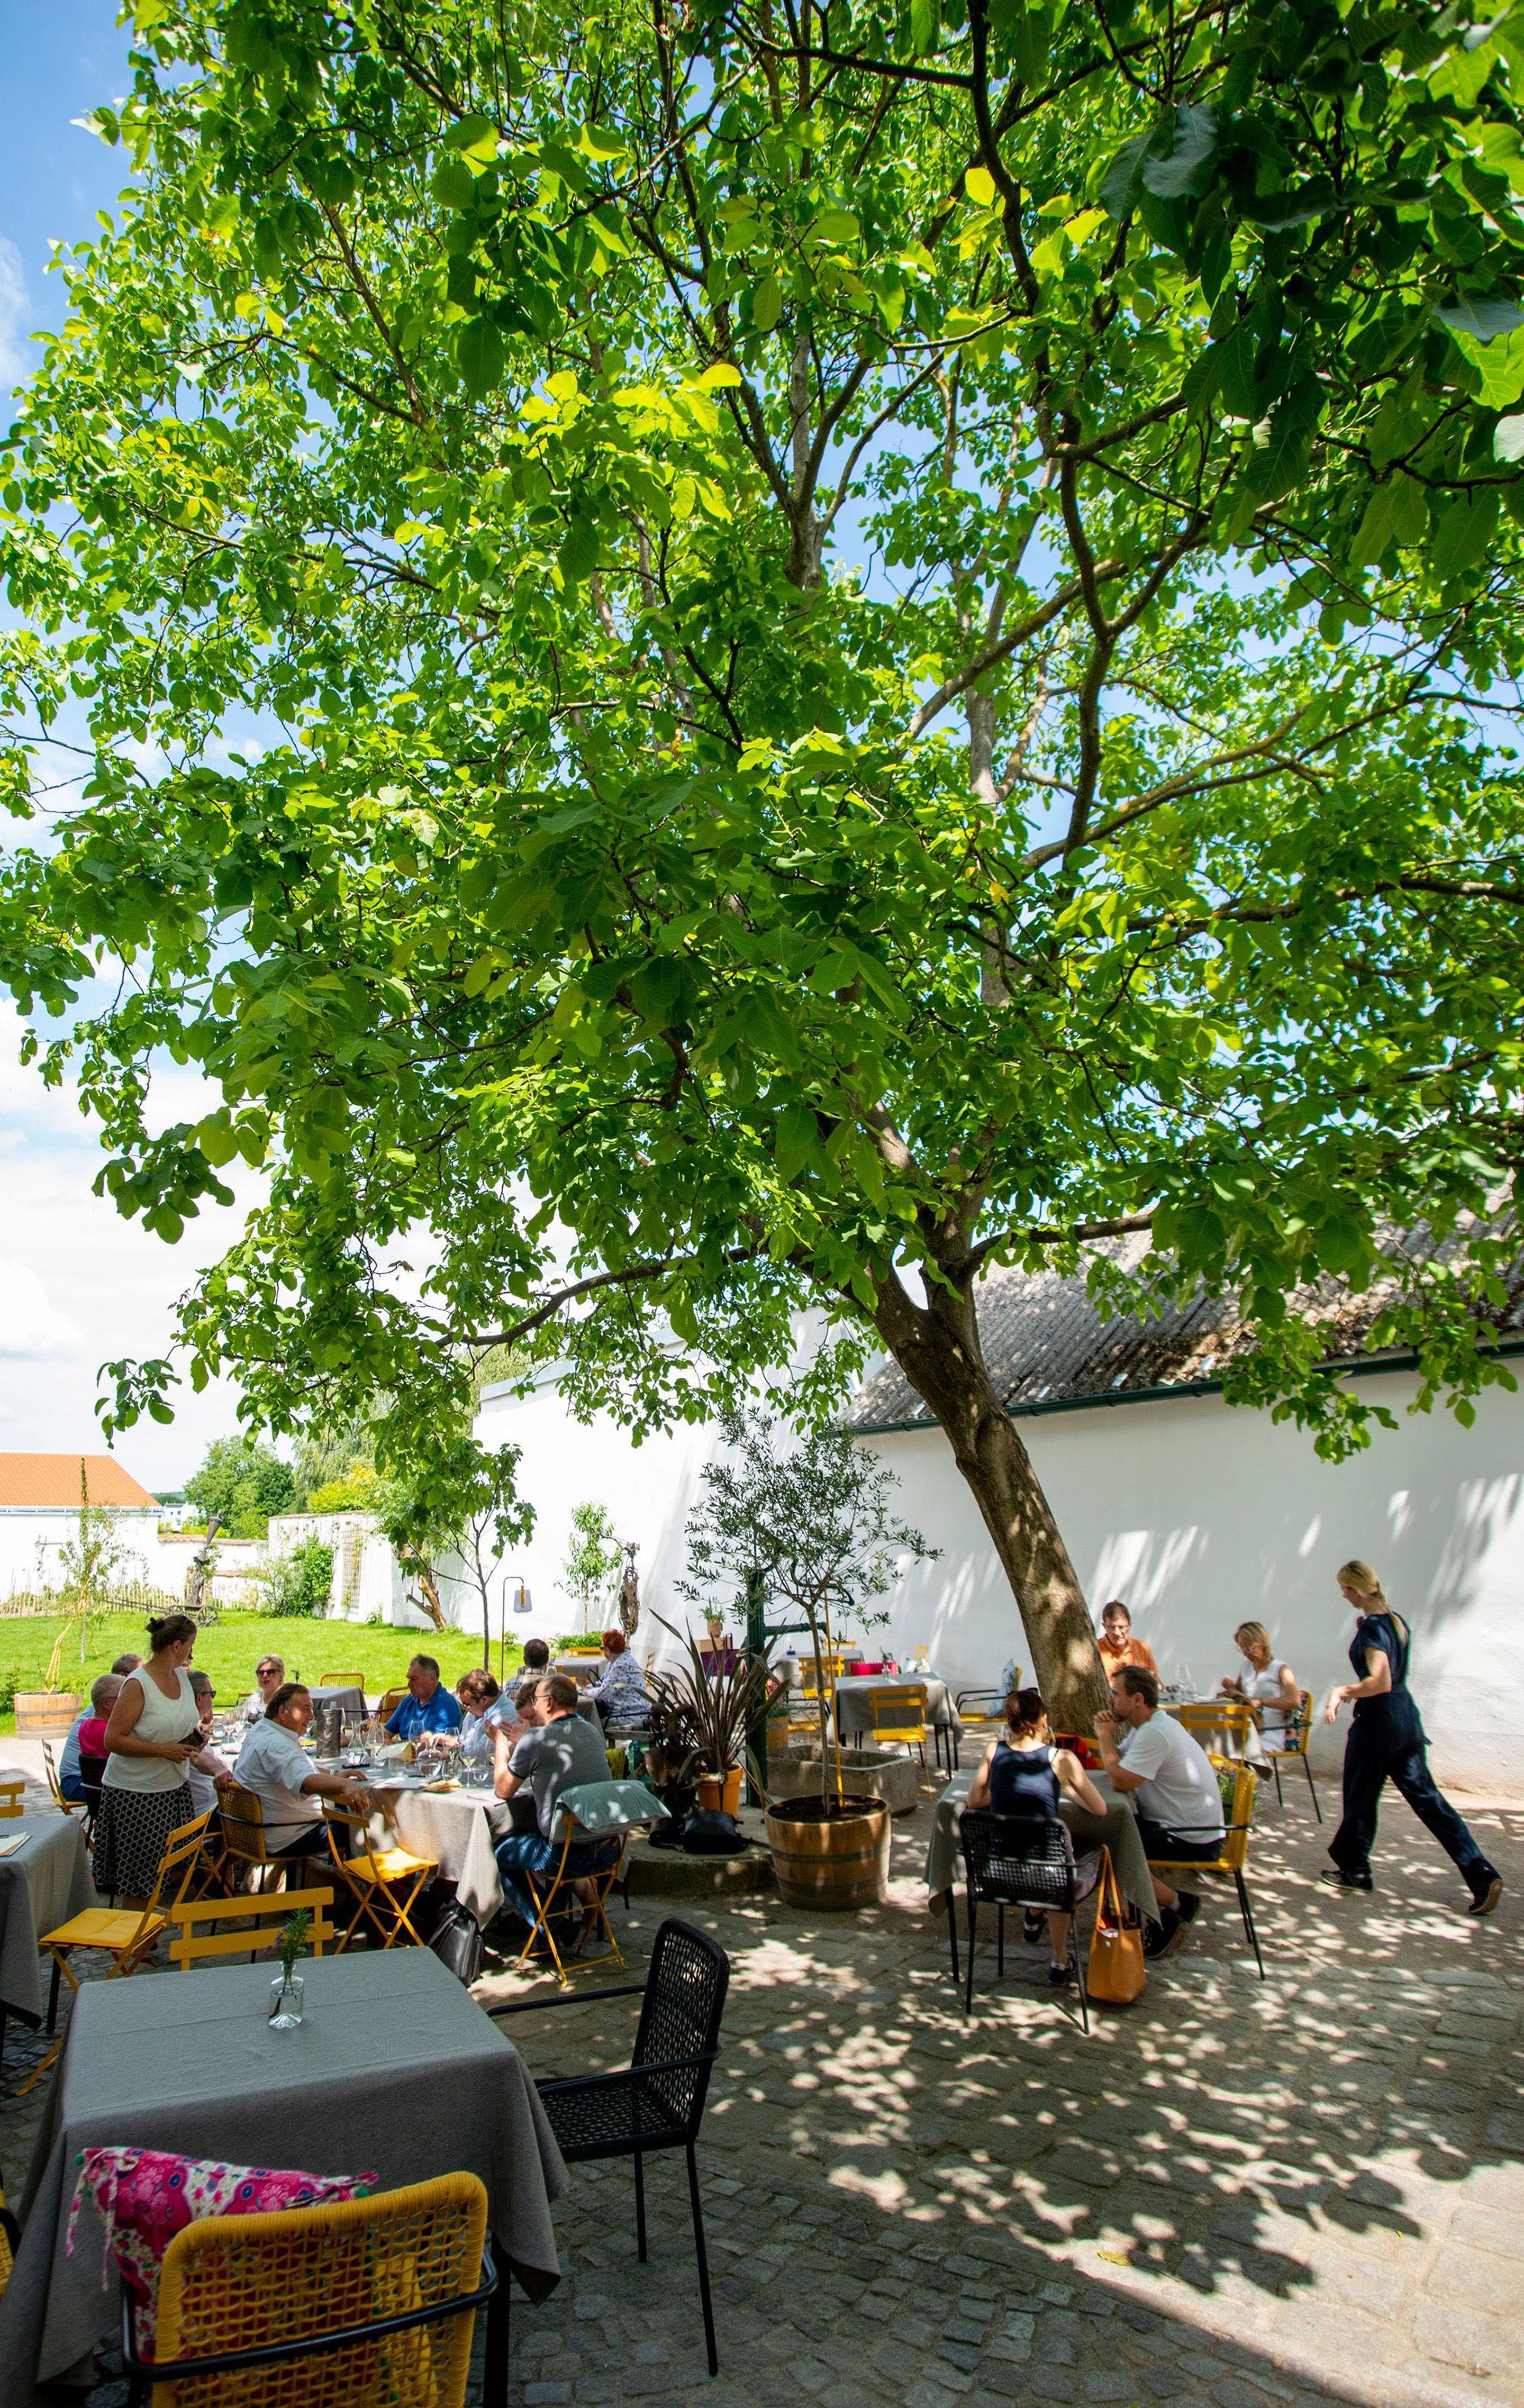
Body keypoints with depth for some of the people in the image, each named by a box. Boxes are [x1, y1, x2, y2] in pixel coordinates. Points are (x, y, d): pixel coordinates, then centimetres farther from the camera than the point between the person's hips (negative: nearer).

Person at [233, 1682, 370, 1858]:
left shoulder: (262, 1730, 10)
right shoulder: (275, 1745, -25)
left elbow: (299, 1769, 22)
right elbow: (306, 1782, -43)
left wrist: (334, 1776, 10)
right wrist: (345, 1785, -57)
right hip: (285, 1841, -11)